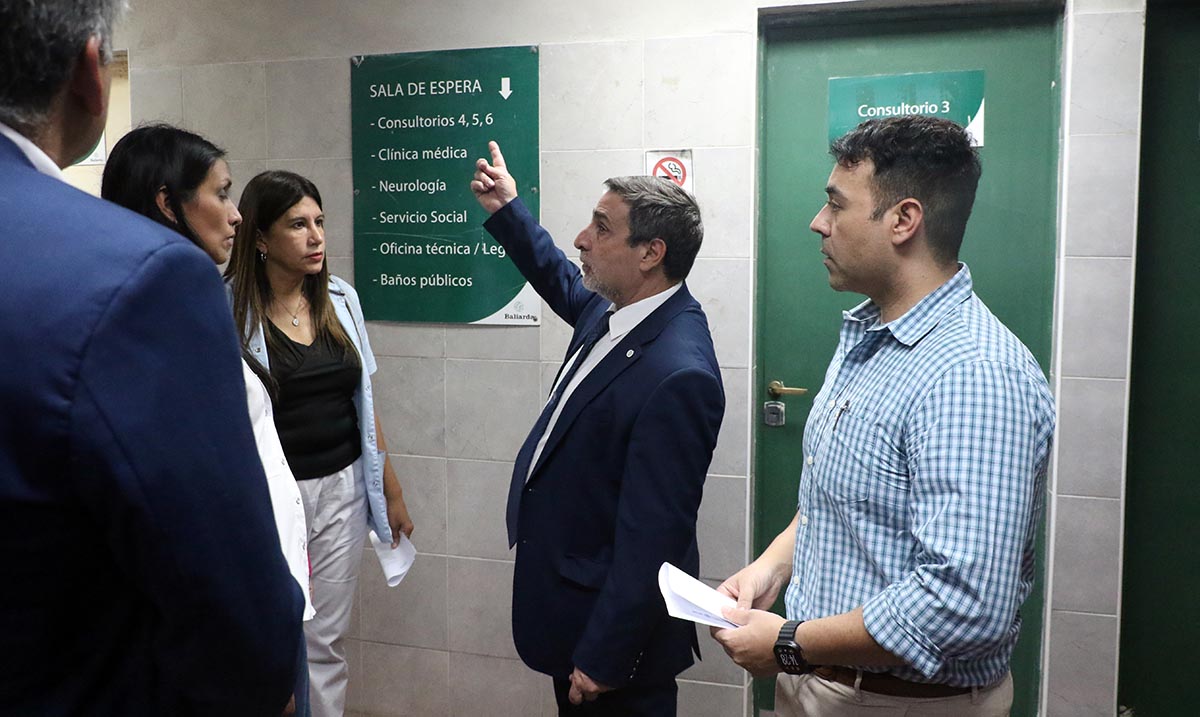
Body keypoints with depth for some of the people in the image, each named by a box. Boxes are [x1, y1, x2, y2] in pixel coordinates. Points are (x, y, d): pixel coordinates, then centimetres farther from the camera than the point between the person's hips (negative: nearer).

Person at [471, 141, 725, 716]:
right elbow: (563, 283, 23)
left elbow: (651, 538, -28)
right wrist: (507, 211, 19)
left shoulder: (677, 377, -31)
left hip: (614, 620, -9)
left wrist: (603, 658, -21)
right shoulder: (615, 307, -3)